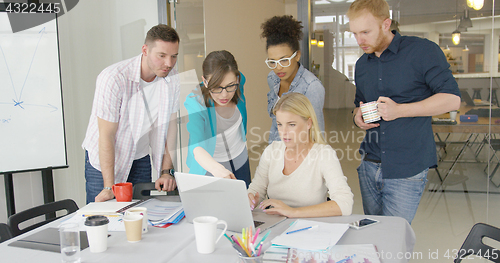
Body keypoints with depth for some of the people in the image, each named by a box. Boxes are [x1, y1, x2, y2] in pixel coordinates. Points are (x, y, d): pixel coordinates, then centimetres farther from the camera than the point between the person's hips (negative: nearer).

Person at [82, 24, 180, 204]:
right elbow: (106, 136, -24)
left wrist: (166, 172, -8)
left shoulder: (171, 78, -12)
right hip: (103, 159, -4)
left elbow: (170, 125, -5)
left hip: (140, 159, 4)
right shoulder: (113, 78, -26)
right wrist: (109, 187, -24)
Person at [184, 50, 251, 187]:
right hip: (208, 165, -4)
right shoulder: (194, 103, -32)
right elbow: (196, 147, -45)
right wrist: (217, 169, -63)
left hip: (240, 159, 4)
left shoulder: (239, 81, -19)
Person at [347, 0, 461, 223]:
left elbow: (452, 99, -11)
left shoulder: (422, 51, -7)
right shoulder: (362, 64, 12)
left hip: (407, 171, -6)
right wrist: (358, 116, 1)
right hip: (370, 166, 6)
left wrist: (399, 110, -18)